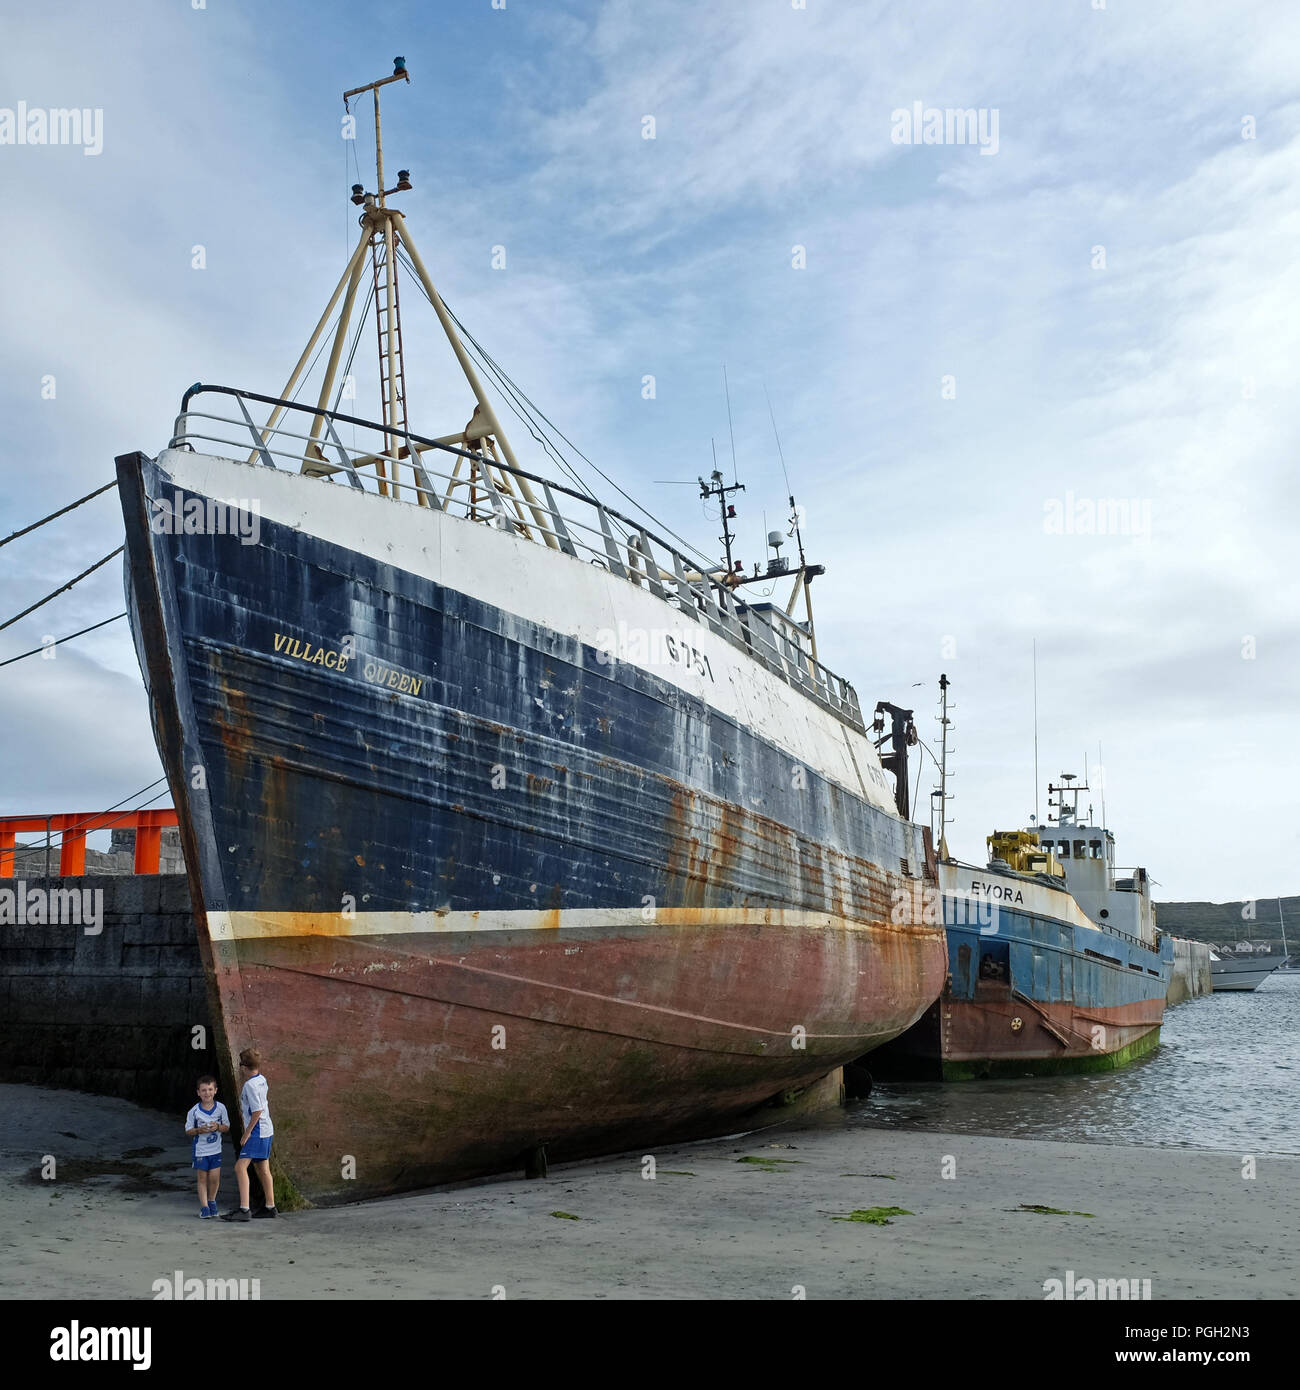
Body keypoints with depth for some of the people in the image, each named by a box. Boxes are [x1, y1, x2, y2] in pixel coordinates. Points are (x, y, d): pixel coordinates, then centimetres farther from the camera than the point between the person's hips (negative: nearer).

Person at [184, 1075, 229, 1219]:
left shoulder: (221, 1108, -5)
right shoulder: (194, 1111, -10)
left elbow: (227, 1126, 4)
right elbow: (188, 1130, -2)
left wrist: (218, 1127, -17)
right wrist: (199, 1130, -21)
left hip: (216, 1149, 1)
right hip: (200, 1150, -1)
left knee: (215, 1178, 1)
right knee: (202, 1178, 5)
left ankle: (211, 1201, 25)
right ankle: (204, 1207, 16)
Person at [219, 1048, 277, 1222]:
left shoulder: (250, 1085, -17)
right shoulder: (262, 1080, 10)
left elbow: (257, 1111, -21)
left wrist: (247, 1133, -15)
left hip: (257, 1132, -10)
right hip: (266, 1130, 10)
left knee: (240, 1167, -13)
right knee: (263, 1170, 16)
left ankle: (244, 1209, -20)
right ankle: (270, 1207, 24)